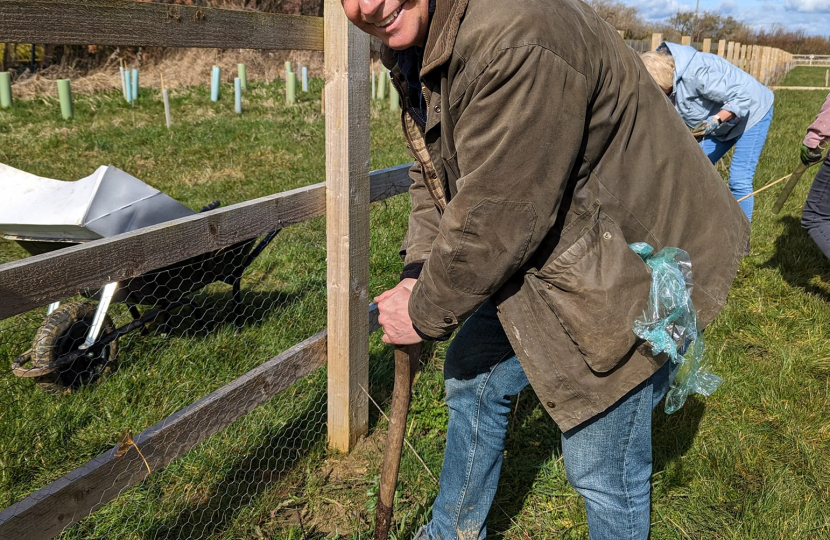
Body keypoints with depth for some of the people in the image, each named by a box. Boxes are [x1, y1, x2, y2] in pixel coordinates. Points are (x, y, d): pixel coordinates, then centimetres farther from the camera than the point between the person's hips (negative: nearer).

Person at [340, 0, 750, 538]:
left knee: (601, 465, 2)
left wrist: (426, 312, -16)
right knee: (473, 378, 21)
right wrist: (419, 271, -3)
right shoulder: (412, 45, -1)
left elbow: (494, 222, -31)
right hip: (539, 258, 10)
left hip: (629, 266, -9)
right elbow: (433, 167, 9)